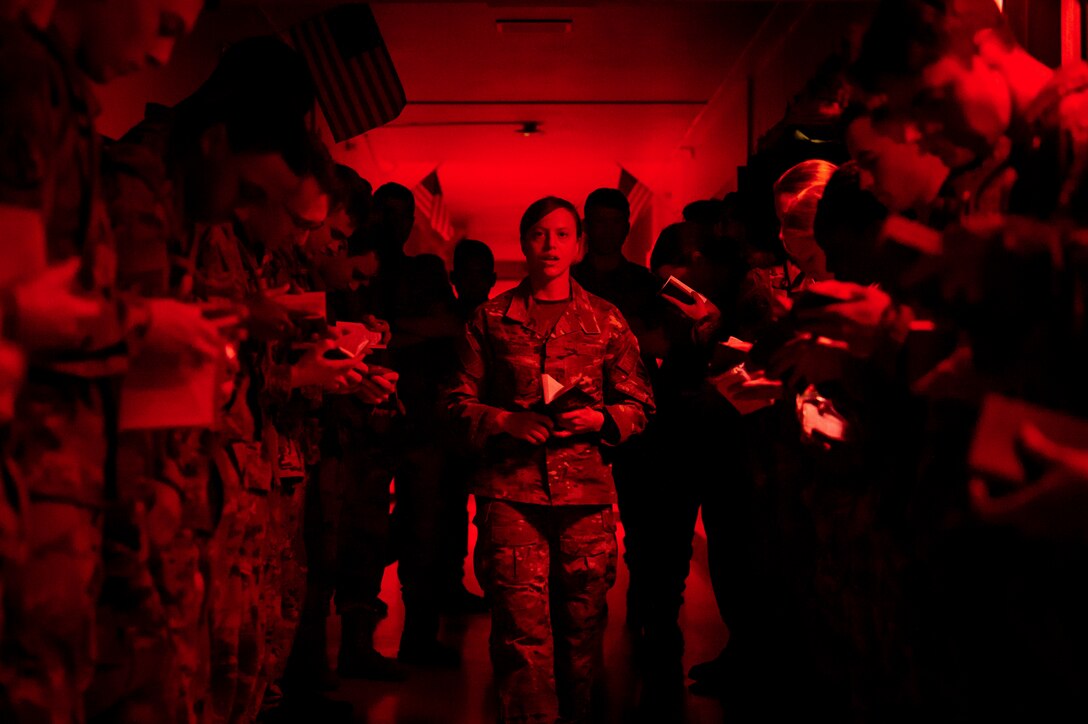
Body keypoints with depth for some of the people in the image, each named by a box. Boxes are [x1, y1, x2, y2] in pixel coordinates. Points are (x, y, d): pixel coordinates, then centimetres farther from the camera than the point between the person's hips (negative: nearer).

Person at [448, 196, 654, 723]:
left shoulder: (606, 320, 12)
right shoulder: (491, 318, 11)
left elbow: (639, 404, 14)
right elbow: (461, 401, 11)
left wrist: (601, 418, -6)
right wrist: (506, 423, -7)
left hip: (585, 490, 1)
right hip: (511, 488, -1)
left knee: (582, 627, 4)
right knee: (523, 631, -8)